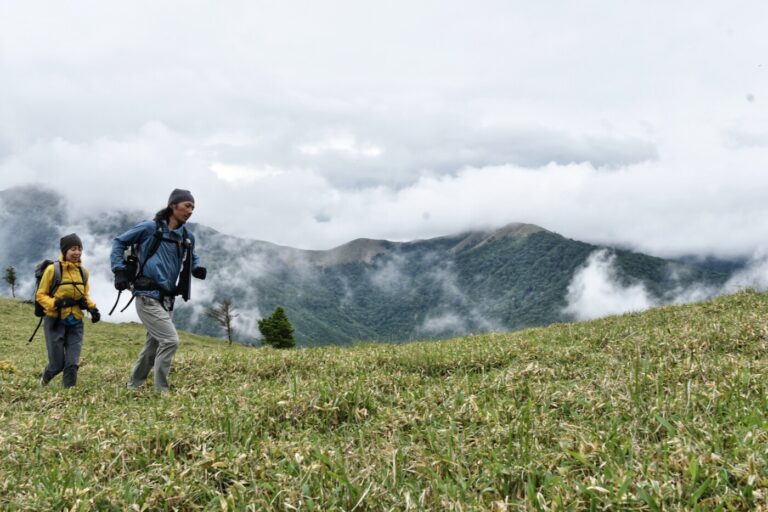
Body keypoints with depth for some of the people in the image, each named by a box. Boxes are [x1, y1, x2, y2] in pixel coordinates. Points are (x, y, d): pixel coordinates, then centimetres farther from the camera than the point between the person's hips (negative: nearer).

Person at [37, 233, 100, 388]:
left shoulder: (83, 271, 4)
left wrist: (92, 308, -1)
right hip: (56, 322, -3)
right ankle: (44, 379, 36)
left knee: (72, 363, -5)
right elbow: (40, 295, -5)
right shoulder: (53, 269, -10)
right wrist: (56, 303, -22)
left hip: (75, 323, 3)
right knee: (57, 364, 3)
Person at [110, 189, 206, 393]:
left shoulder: (188, 237, 9)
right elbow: (119, 241, 2)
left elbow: (192, 257, 28)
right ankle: (161, 390, -7)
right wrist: (119, 271, -7)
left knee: (153, 346, 15)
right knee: (170, 340, -17)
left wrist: (197, 268, 4)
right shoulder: (150, 228, -8)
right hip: (148, 297, -7)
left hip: (167, 299, 7)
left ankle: (133, 386, 33)